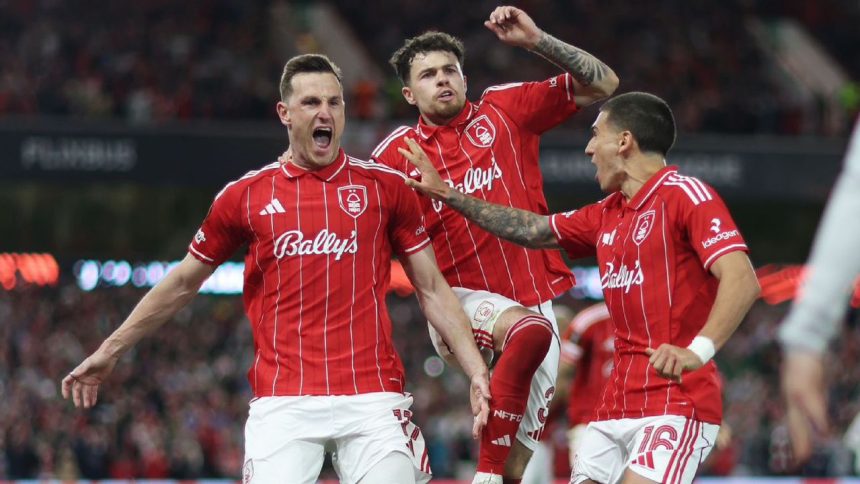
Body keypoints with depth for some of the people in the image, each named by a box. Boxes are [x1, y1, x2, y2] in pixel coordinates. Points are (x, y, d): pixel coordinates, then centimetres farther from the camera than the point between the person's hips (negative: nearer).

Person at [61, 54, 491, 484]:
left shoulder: (386, 187, 8)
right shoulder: (245, 195, 8)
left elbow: (432, 290, 11)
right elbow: (182, 284, 19)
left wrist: (477, 372, 1)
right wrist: (109, 351, 20)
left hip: (372, 396, 0)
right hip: (283, 401, 0)